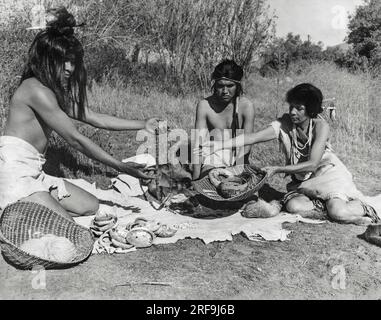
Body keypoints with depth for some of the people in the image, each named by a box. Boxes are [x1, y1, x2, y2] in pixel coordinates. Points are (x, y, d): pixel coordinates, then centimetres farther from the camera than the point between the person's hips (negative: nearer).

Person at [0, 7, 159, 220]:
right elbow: (75, 139, -21)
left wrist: (143, 125, 11)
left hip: (34, 173, 10)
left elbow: (93, 117, 13)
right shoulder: (37, 90, -18)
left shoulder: (56, 91, 12)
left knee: (91, 207, 9)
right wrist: (121, 167, -20)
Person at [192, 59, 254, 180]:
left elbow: (246, 145, -13)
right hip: (213, 159, 2)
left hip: (238, 160, -1)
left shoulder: (246, 106, -10)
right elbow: (198, 143, -13)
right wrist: (196, 178, -21)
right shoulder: (205, 105, -9)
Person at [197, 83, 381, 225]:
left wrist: (277, 170, -30)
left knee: (338, 213, -25)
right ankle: (325, 203, -1)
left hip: (328, 175, -3)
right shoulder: (284, 124, -13)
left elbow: (312, 164, -27)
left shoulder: (320, 126, -21)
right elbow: (253, 138, -24)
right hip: (302, 182, 4)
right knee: (293, 206, -25)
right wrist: (220, 145, -36)